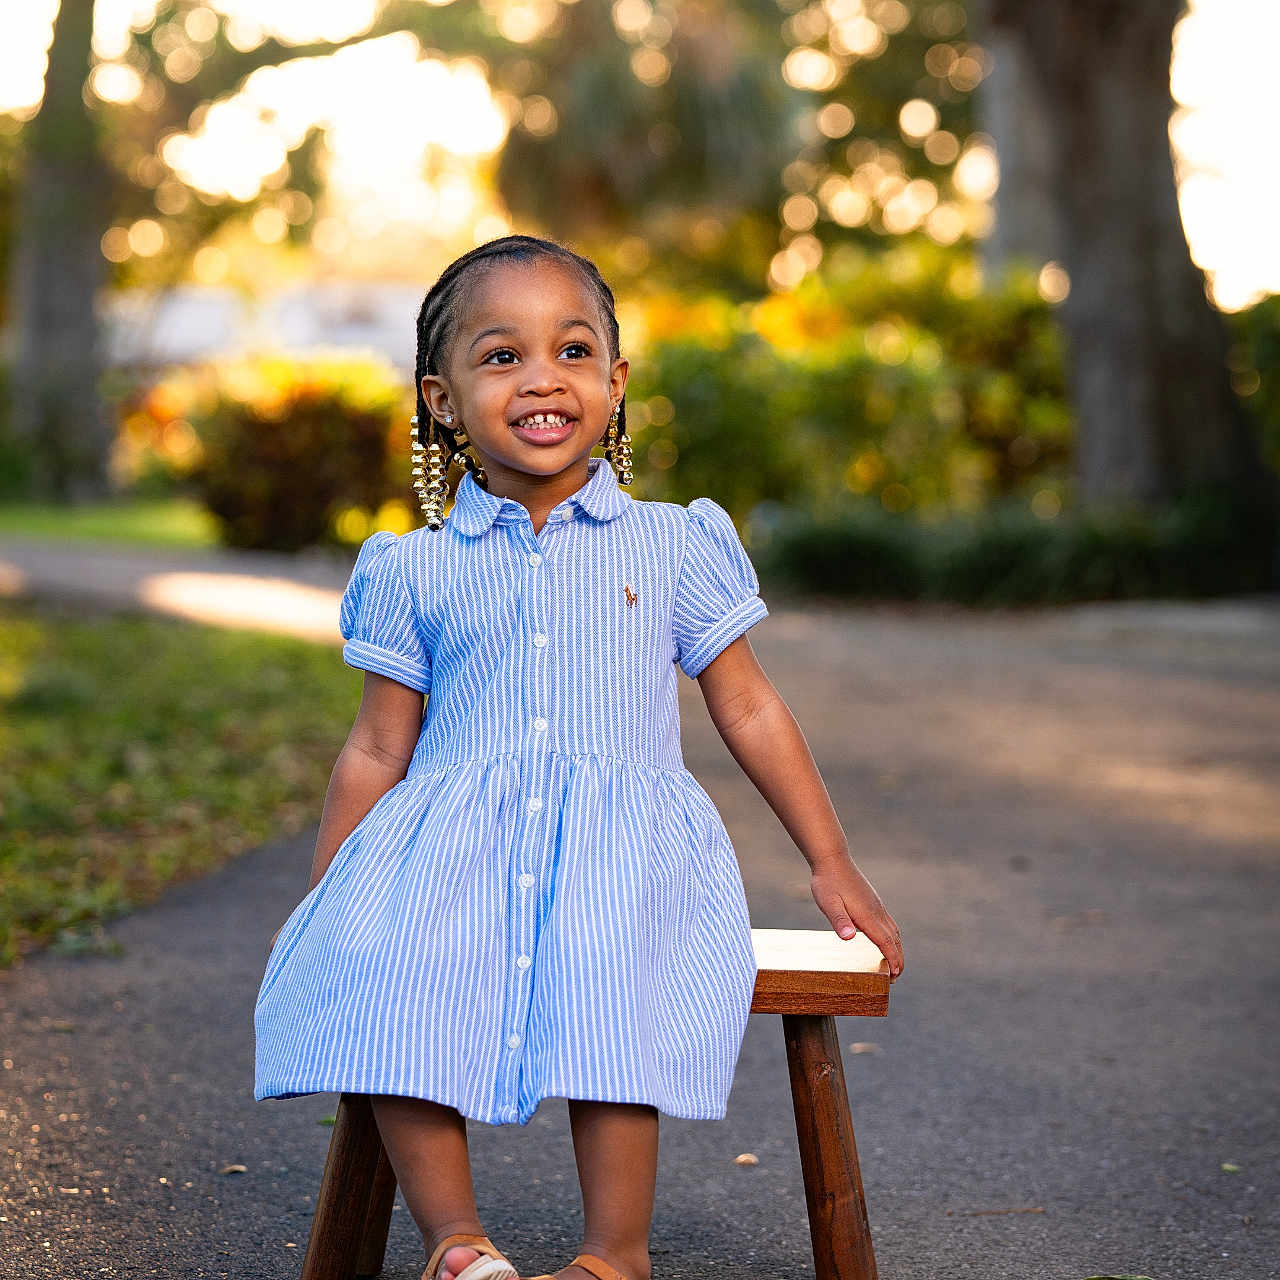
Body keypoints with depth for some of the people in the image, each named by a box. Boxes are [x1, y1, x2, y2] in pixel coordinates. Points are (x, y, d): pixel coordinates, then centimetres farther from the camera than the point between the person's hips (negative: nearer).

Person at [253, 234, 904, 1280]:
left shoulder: (670, 547, 9)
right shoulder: (418, 571, 10)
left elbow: (749, 710, 13)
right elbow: (378, 750, 16)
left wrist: (833, 867, 12)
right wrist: (321, 900, 14)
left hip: (623, 832, -1)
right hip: (451, 835, 1)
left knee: (613, 971, -33)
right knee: (374, 960, -28)